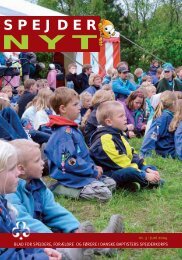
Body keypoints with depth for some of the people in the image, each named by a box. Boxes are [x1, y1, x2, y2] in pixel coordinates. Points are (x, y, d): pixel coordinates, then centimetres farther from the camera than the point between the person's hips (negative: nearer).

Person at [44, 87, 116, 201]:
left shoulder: (72, 128, 13)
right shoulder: (64, 132, -19)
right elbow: (68, 162, -26)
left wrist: (94, 166, 7)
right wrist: (93, 170, -17)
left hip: (84, 172, 10)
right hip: (71, 177, -10)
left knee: (111, 183, 13)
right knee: (105, 194, -19)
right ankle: (62, 188, -10)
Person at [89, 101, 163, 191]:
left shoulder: (119, 135, 16)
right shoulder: (105, 139, -19)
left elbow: (132, 155, 16)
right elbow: (120, 162, -24)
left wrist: (147, 169, 0)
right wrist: (145, 175, -23)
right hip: (109, 173, -11)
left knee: (152, 168, 10)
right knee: (132, 172, -39)